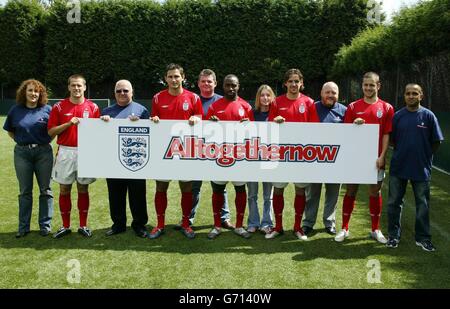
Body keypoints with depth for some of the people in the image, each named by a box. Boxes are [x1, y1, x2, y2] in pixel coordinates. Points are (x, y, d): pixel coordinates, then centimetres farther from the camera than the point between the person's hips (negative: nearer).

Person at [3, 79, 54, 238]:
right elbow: (10, 131, 15)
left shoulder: (47, 110, -1)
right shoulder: (15, 110, 4)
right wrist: (21, 141, 3)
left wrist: (45, 141, -2)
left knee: (45, 190, 5)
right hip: (22, 153, 1)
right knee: (25, 191, 7)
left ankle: (45, 225, 15)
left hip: (43, 152, -1)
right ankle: (23, 227, 16)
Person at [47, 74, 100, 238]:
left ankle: (83, 225, 17)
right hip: (65, 152, 0)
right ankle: (65, 226, 17)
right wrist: (69, 123, -12)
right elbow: (51, 131, -1)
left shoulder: (93, 107, 3)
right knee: (64, 189, 6)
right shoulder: (59, 107, 2)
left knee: (83, 189, 7)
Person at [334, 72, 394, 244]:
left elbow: (387, 134, 0)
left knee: (375, 192, 7)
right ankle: (344, 229, 14)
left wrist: (382, 156, -8)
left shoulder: (386, 108, 3)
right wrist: (354, 125, -14)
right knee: (350, 191, 5)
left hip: (375, 158, 0)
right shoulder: (353, 107, 4)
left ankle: (375, 230, 21)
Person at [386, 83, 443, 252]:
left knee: (423, 205, 8)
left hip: (421, 168, -1)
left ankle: (423, 238, 22)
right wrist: (402, 151, 1)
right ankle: (394, 235, 23)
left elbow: (436, 142, 1)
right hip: (398, 167, 2)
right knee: (394, 203, 8)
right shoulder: (398, 116, 1)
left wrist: (424, 155, 5)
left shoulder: (428, 115, -4)